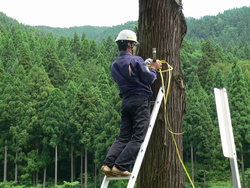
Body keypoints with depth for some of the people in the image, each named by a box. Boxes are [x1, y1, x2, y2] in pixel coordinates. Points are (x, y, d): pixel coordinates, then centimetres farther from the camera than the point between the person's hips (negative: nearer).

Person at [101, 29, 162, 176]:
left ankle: (108, 164, -2)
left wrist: (148, 68, 26)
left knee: (123, 137, 9)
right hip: (140, 100, -7)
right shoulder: (136, 60, -6)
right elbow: (149, 79, -8)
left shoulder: (115, 65, 16)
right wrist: (153, 69, 11)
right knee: (138, 138, -5)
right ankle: (119, 167, -12)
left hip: (126, 102, 7)